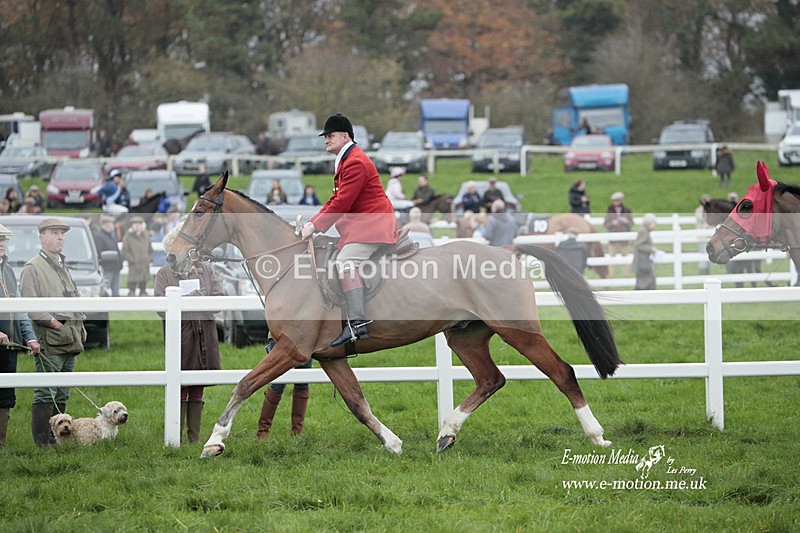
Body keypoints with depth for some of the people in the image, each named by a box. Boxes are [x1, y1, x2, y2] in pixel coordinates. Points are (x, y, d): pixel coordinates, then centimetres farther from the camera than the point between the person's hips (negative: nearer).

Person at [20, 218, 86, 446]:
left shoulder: (62, 267, 22)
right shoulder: (33, 268, -4)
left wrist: (79, 329, 15)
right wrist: (52, 322, -18)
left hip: (70, 340, 8)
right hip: (50, 341, -8)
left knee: (62, 395, 11)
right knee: (45, 394, -9)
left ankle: (57, 439, 15)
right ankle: (42, 442, -9)